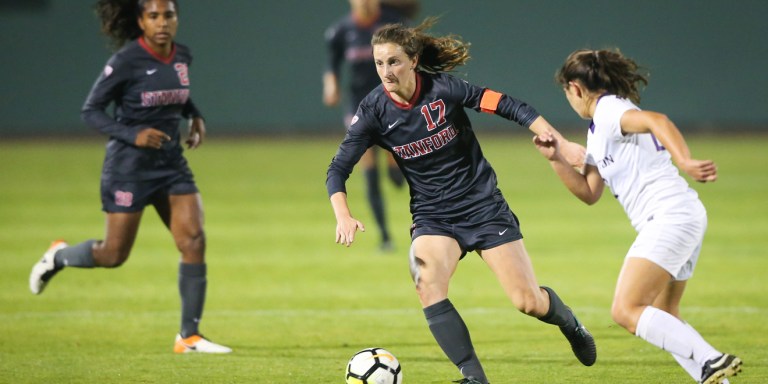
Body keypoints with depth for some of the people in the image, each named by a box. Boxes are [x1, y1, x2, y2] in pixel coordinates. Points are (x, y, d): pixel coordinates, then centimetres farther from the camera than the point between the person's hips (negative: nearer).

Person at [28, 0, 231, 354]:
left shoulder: (183, 57, 3)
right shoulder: (126, 61, -15)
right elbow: (91, 111, -11)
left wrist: (195, 117, 6)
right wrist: (132, 135, -24)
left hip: (171, 164, 5)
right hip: (129, 167, -5)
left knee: (194, 241, -9)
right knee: (114, 255, 1)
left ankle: (189, 336, -2)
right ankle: (58, 256, 34)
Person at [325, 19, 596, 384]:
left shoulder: (442, 88, -15)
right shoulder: (374, 111, -10)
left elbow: (510, 107, -12)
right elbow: (338, 169, -9)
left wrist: (560, 143, -17)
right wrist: (343, 216, -26)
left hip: (483, 206, -1)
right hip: (432, 217, 2)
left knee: (529, 302, -3)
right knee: (427, 284, -28)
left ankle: (569, 323, 33)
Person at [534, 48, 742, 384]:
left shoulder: (609, 110, -7)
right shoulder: (597, 132, 23)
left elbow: (656, 121, -27)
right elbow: (589, 192, 26)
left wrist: (684, 161, -42)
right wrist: (557, 159, 14)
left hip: (670, 215, -10)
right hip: (671, 221, 10)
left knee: (626, 311, -16)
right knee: (661, 319, 16)